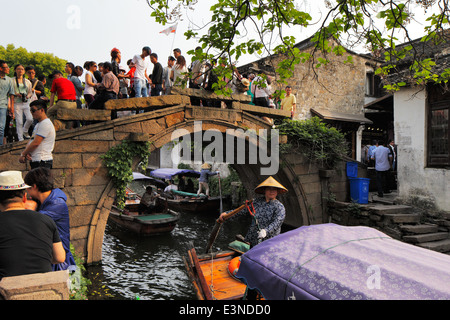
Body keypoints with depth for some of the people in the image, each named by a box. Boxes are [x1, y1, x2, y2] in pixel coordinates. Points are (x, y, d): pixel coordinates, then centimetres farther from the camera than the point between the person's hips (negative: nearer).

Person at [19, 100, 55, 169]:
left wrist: (23, 154, -6)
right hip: (35, 161, 10)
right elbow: (31, 141, 16)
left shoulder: (45, 123, -12)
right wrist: (27, 153, -3)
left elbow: (35, 143, -16)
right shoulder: (38, 124, 21)